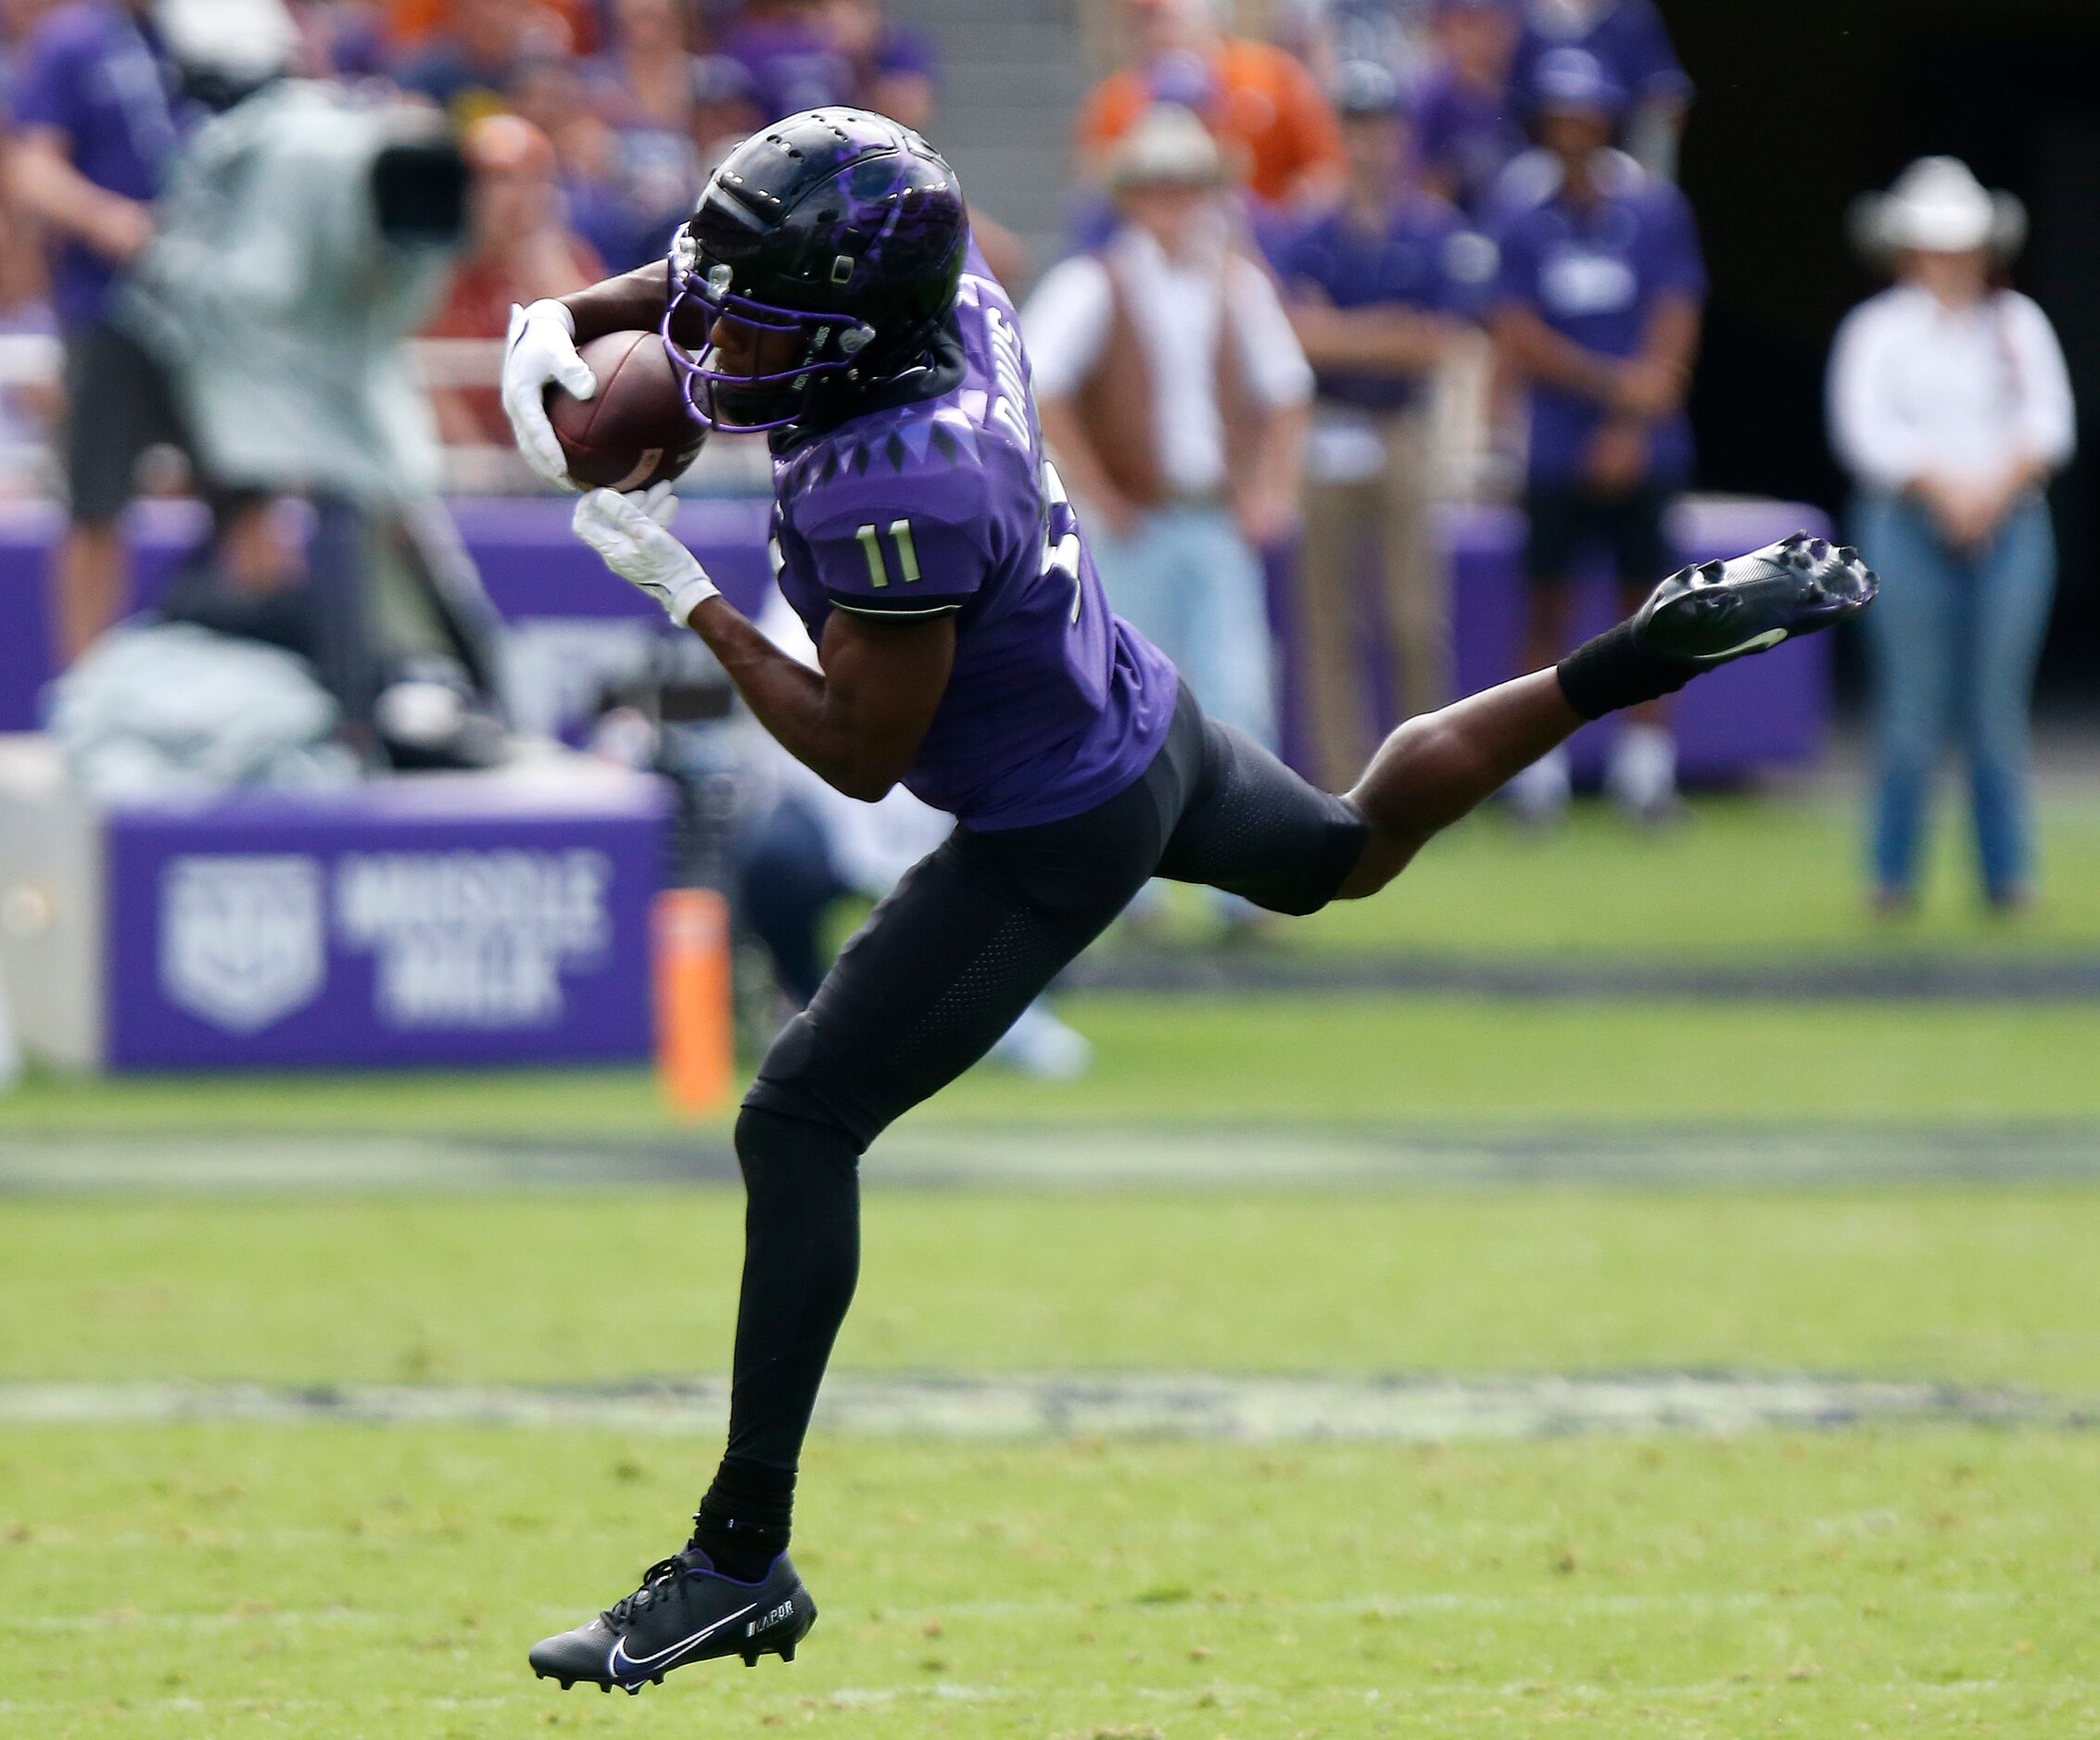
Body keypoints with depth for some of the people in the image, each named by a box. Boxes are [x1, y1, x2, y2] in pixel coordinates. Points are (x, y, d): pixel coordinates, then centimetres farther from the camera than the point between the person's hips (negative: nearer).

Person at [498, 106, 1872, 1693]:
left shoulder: (894, 491, -36)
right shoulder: (949, 298, -14)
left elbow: (861, 756, -25)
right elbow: (718, 278, 8)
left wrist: (681, 591, -22)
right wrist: (565, 325, -7)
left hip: (1055, 835, -9)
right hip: (1144, 715, 9)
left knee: (799, 1128, -8)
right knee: (1353, 849, 37)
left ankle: (744, 1563, -7)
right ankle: (1661, 652, 33)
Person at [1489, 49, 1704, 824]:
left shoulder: (1656, 214, 3)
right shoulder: (1522, 226, 3)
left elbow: (1673, 333, -1)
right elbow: (1521, 342, -4)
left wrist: (1631, 427, -9)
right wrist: (1616, 383, -14)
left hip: (1643, 450, 0)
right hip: (1556, 453, 0)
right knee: (1548, 602, 1)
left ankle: (1645, 759, 8)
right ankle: (1539, 764, 5)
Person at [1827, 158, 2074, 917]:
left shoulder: (2020, 324, 14)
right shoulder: (1878, 329, 6)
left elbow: (2048, 420, 3)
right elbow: (1867, 428, -6)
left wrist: (2000, 484, -14)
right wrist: (1945, 485, -17)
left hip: (2010, 527, 2)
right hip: (1909, 531, -2)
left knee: (1998, 707, 0)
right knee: (1912, 706, -6)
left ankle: (2007, 871, 6)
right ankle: (1894, 874, 2)